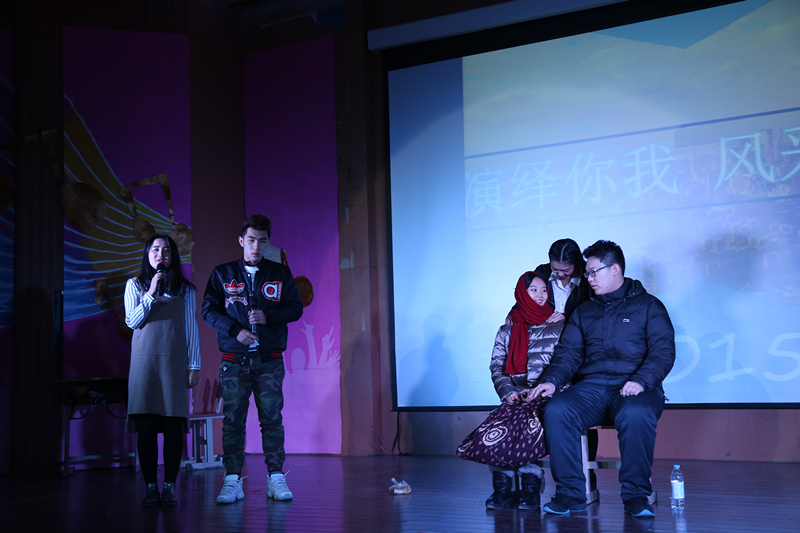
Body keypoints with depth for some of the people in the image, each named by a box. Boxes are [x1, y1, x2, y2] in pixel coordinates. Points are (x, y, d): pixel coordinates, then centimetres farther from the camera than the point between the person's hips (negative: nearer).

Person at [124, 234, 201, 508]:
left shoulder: (185, 289, 11)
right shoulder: (135, 285, 11)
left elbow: (191, 329, 9)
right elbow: (132, 321, 0)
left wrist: (194, 365, 4)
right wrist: (152, 292, -8)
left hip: (174, 362, 0)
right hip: (144, 361, 0)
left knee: (174, 424, -4)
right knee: (145, 425, -4)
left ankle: (169, 486, 3)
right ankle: (150, 487, 1)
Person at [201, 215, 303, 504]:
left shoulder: (280, 273, 9)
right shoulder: (222, 274, 7)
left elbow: (296, 307, 7)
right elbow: (208, 310, 4)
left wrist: (268, 316, -10)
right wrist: (235, 330, -10)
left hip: (270, 359, 0)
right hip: (234, 359, 0)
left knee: (272, 418, -1)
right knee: (233, 420, 0)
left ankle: (276, 478, 6)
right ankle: (232, 480, 5)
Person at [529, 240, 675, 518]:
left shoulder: (648, 306, 9)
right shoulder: (584, 311, 23)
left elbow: (663, 351, -2)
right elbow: (569, 352, 16)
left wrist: (641, 381, -20)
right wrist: (551, 380, -5)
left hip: (634, 387, -3)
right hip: (591, 386, 4)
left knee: (636, 414, -39)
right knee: (556, 410, -27)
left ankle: (636, 495, -23)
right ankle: (571, 494, -19)